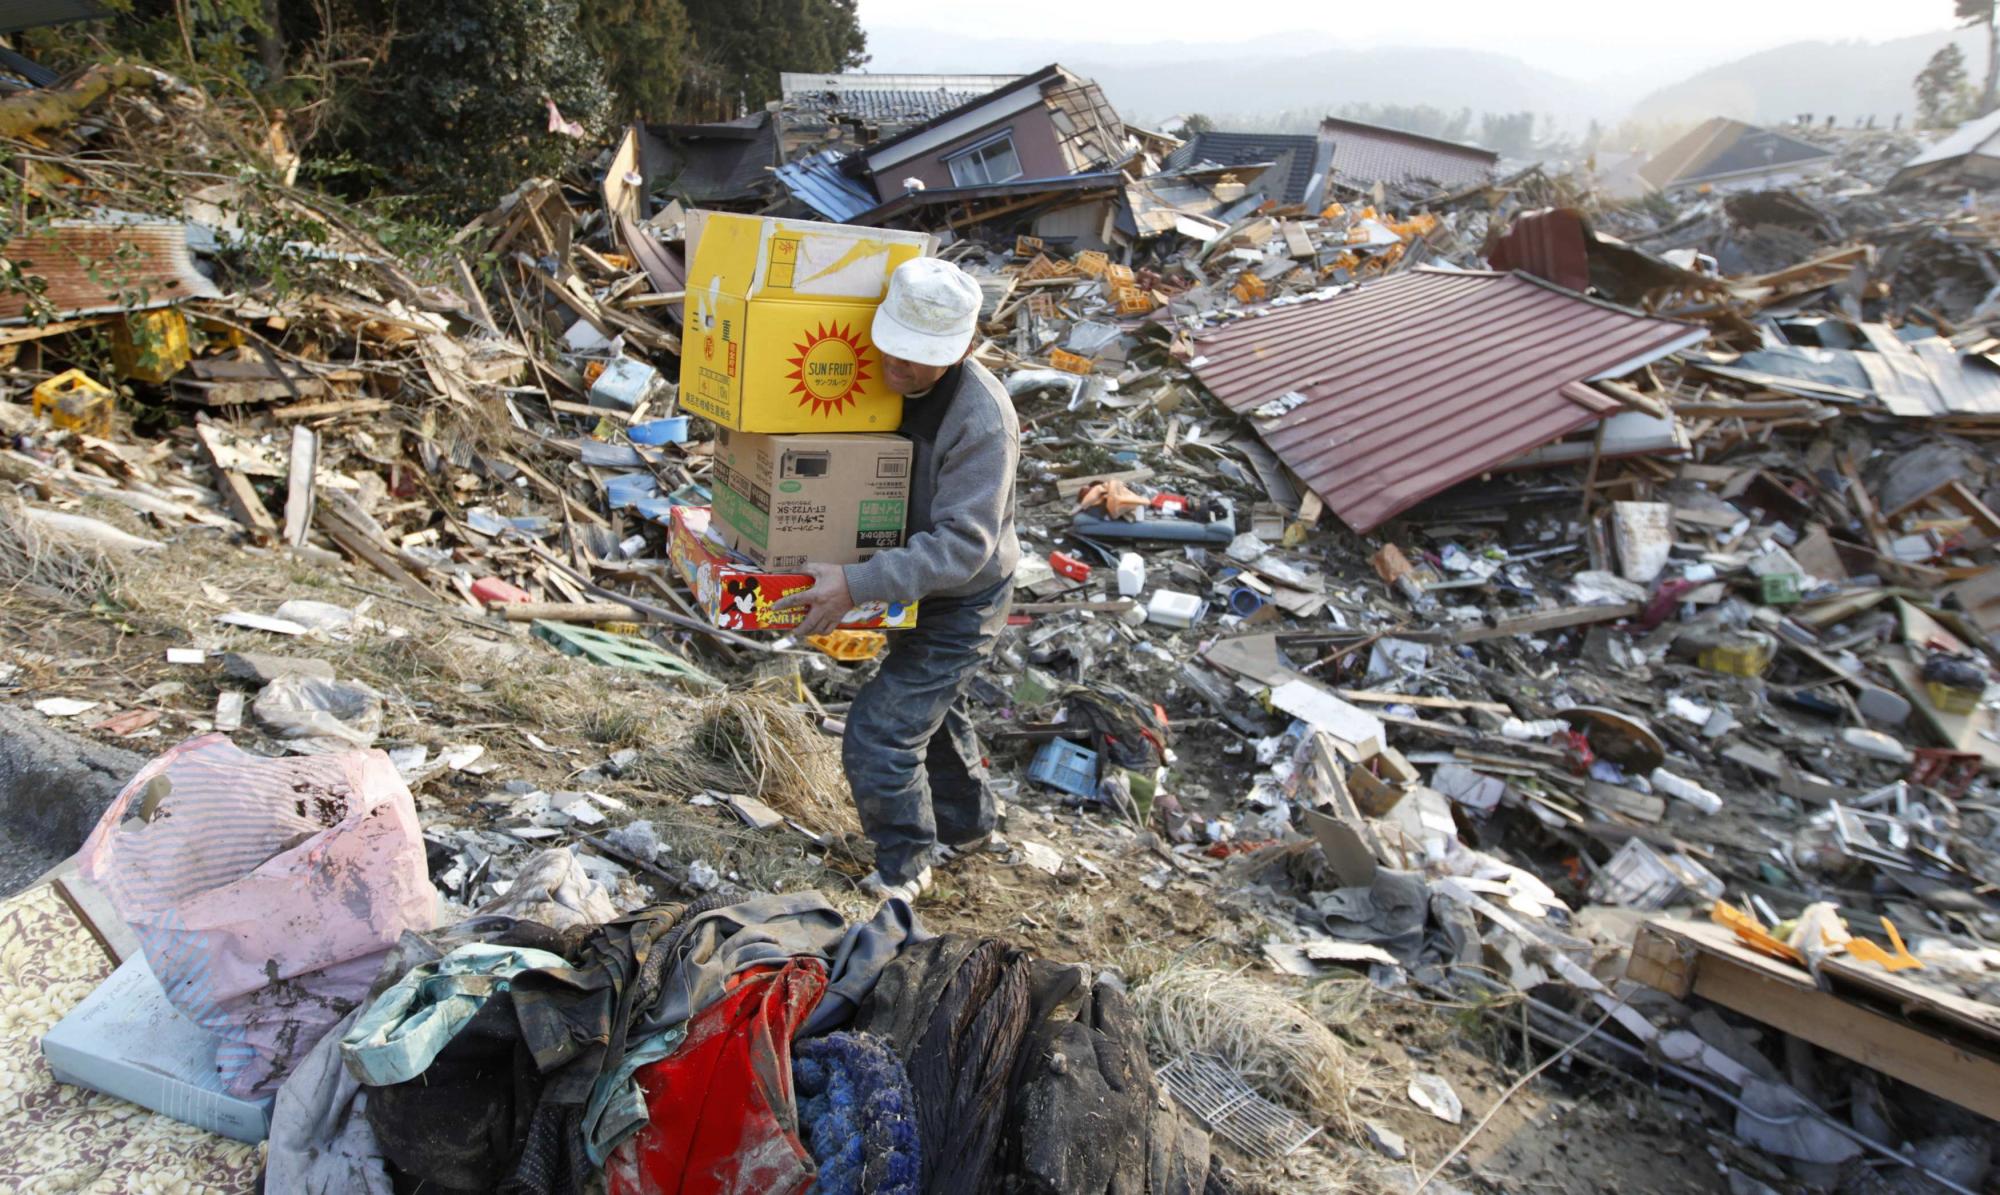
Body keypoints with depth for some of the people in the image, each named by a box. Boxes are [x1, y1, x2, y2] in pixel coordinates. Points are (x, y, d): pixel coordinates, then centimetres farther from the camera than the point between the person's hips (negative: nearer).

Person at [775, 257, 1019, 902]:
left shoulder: (983, 421, -33)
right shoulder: (881, 383, -9)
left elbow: (961, 545, -36)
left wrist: (857, 585, -43)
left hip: (961, 604, -8)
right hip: (915, 585, 9)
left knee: (878, 737, -8)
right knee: (931, 706, 26)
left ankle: (903, 871, 17)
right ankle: (964, 823, 51)